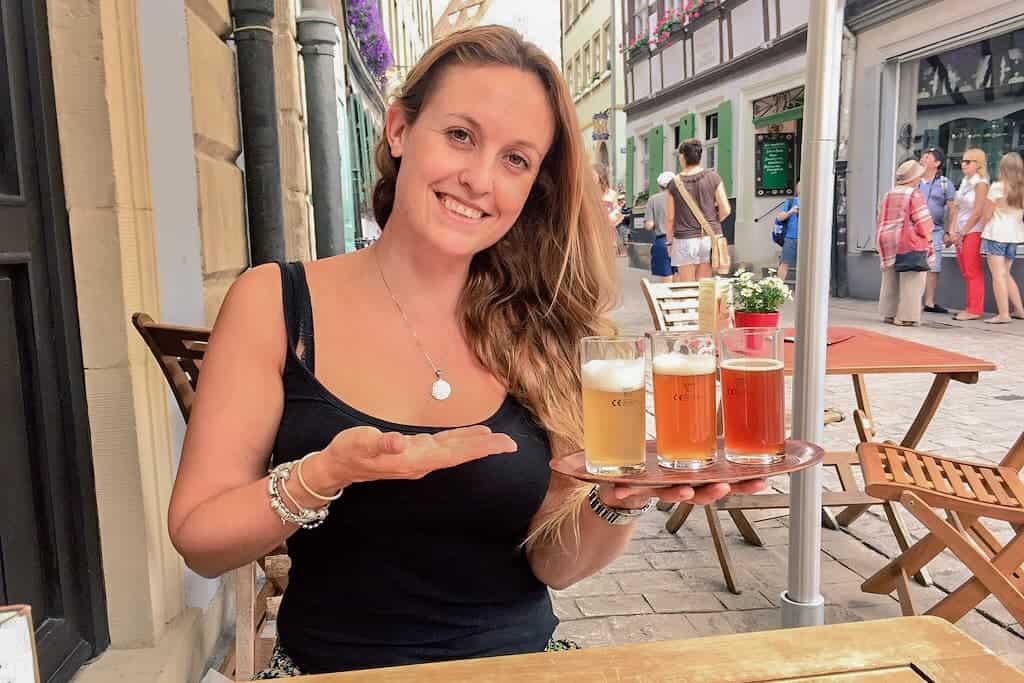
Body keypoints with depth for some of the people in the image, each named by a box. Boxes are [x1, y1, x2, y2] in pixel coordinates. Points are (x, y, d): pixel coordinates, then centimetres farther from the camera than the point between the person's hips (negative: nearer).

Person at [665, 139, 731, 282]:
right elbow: (725, 210, -4)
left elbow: (670, 218, -1)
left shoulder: (675, 183, -5)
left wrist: (670, 241, 12)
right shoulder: (713, 177, -3)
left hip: (685, 239, -2)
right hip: (710, 237, 2)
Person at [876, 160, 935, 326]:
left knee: (891, 280, 12)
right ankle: (906, 316, -5)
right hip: (910, 244, -7)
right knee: (910, 281, -3)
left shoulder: (888, 195, 13)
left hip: (888, 242, 7)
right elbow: (922, 221, -13)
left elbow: (881, 220, 15)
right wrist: (928, 239, -1)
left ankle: (889, 313, 16)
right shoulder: (914, 194, -9)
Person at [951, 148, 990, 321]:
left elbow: (977, 212, -13)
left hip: (973, 232, -8)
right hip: (961, 233, 8)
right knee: (965, 272, 11)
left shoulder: (980, 183, -9)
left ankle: (975, 310, 2)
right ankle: (971, 307, 18)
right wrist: (955, 232, 7)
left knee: (973, 272, -3)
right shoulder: (965, 181, 13)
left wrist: (962, 233, -12)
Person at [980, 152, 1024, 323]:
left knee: (998, 275, -4)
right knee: (1006, 274, 19)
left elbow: (987, 214, -5)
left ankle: (1003, 314, -8)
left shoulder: (998, 187, -10)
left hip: (996, 234, -6)